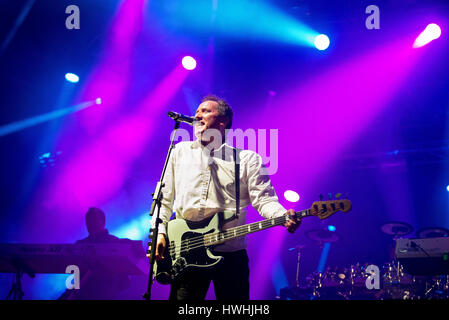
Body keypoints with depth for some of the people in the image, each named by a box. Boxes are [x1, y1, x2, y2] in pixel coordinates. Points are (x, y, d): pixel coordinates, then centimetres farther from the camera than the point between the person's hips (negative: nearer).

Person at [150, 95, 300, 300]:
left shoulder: (247, 159, 11)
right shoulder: (180, 151, 18)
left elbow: (263, 198, -1)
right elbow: (164, 198, 17)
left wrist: (284, 217, -22)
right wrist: (159, 233, 2)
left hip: (230, 254, -1)